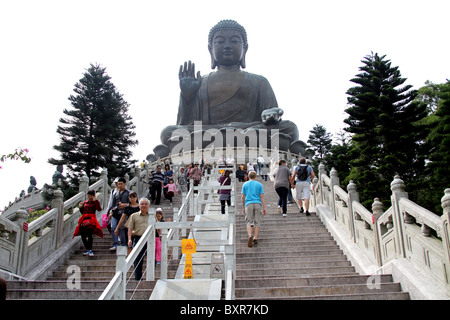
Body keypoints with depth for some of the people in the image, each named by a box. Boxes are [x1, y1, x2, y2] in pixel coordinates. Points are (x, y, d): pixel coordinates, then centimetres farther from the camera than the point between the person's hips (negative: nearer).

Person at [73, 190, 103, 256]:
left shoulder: (95, 202, 4)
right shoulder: (85, 203, 18)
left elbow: (99, 209, -15)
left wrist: (96, 200, -16)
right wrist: (80, 207, 7)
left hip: (91, 219, -5)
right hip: (84, 219, 5)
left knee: (90, 234, -17)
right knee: (83, 235, 0)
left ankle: (89, 250, -11)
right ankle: (88, 249, 15)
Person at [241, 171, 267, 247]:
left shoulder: (245, 184, 11)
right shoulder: (259, 184, 10)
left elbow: (243, 197, 9)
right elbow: (262, 197, 3)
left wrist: (243, 207, 17)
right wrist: (264, 208, 3)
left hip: (248, 204, 0)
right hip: (258, 204, 0)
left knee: (249, 222, 1)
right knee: (257, 222, 7)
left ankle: (250, 235, -24)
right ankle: (255, 238, 0)